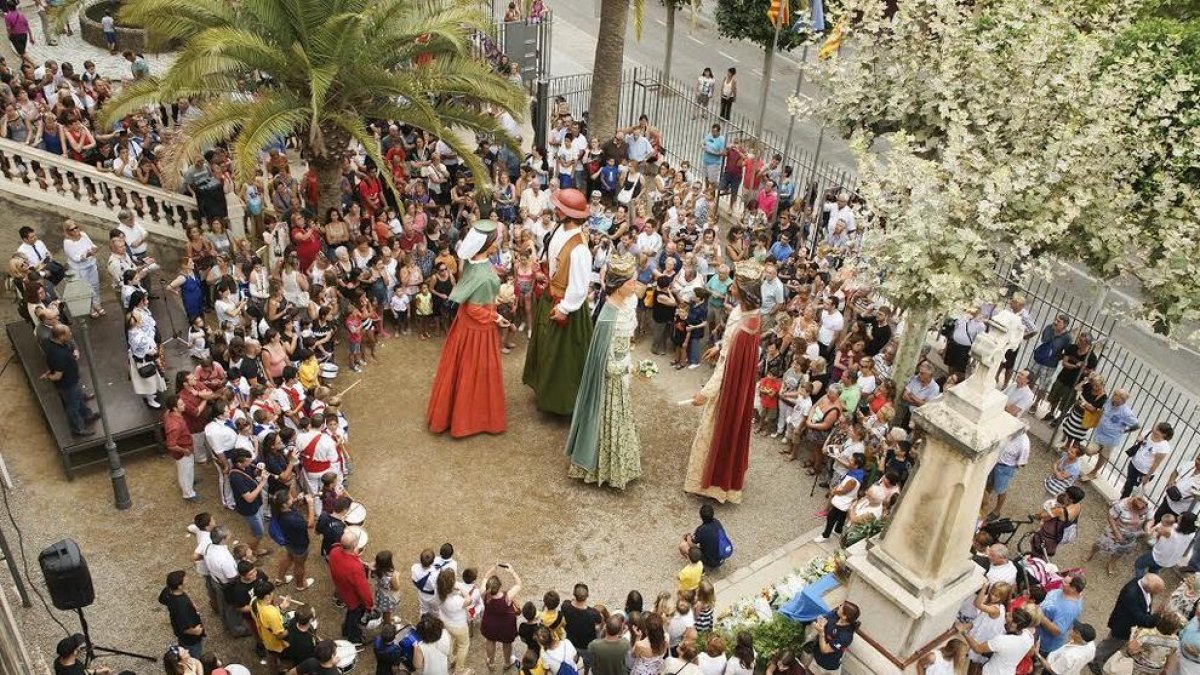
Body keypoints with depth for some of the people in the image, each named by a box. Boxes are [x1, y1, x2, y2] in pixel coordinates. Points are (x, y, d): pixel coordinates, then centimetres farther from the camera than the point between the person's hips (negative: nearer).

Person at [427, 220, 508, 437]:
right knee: (476, 372, 12)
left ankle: (447, 411, 42)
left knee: (461, 368, 24)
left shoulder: (471, 260, -9)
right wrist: (496, 318, -12)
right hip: (478, 327, -8)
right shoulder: (485, 276, -33)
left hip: (465, 322, 8)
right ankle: (472, 417, 31)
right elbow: (475, 309, -25)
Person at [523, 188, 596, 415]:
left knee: (561, 355, 10)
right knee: (546, 347, 27)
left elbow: (579, 288, -27)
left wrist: (564, 309, -18)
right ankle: (545, 388, 50)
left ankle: (561, 400, 31)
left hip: (563, 306, -9)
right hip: (549, 298, 9)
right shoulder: (562, 229, -9)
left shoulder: (578, 249, -35)